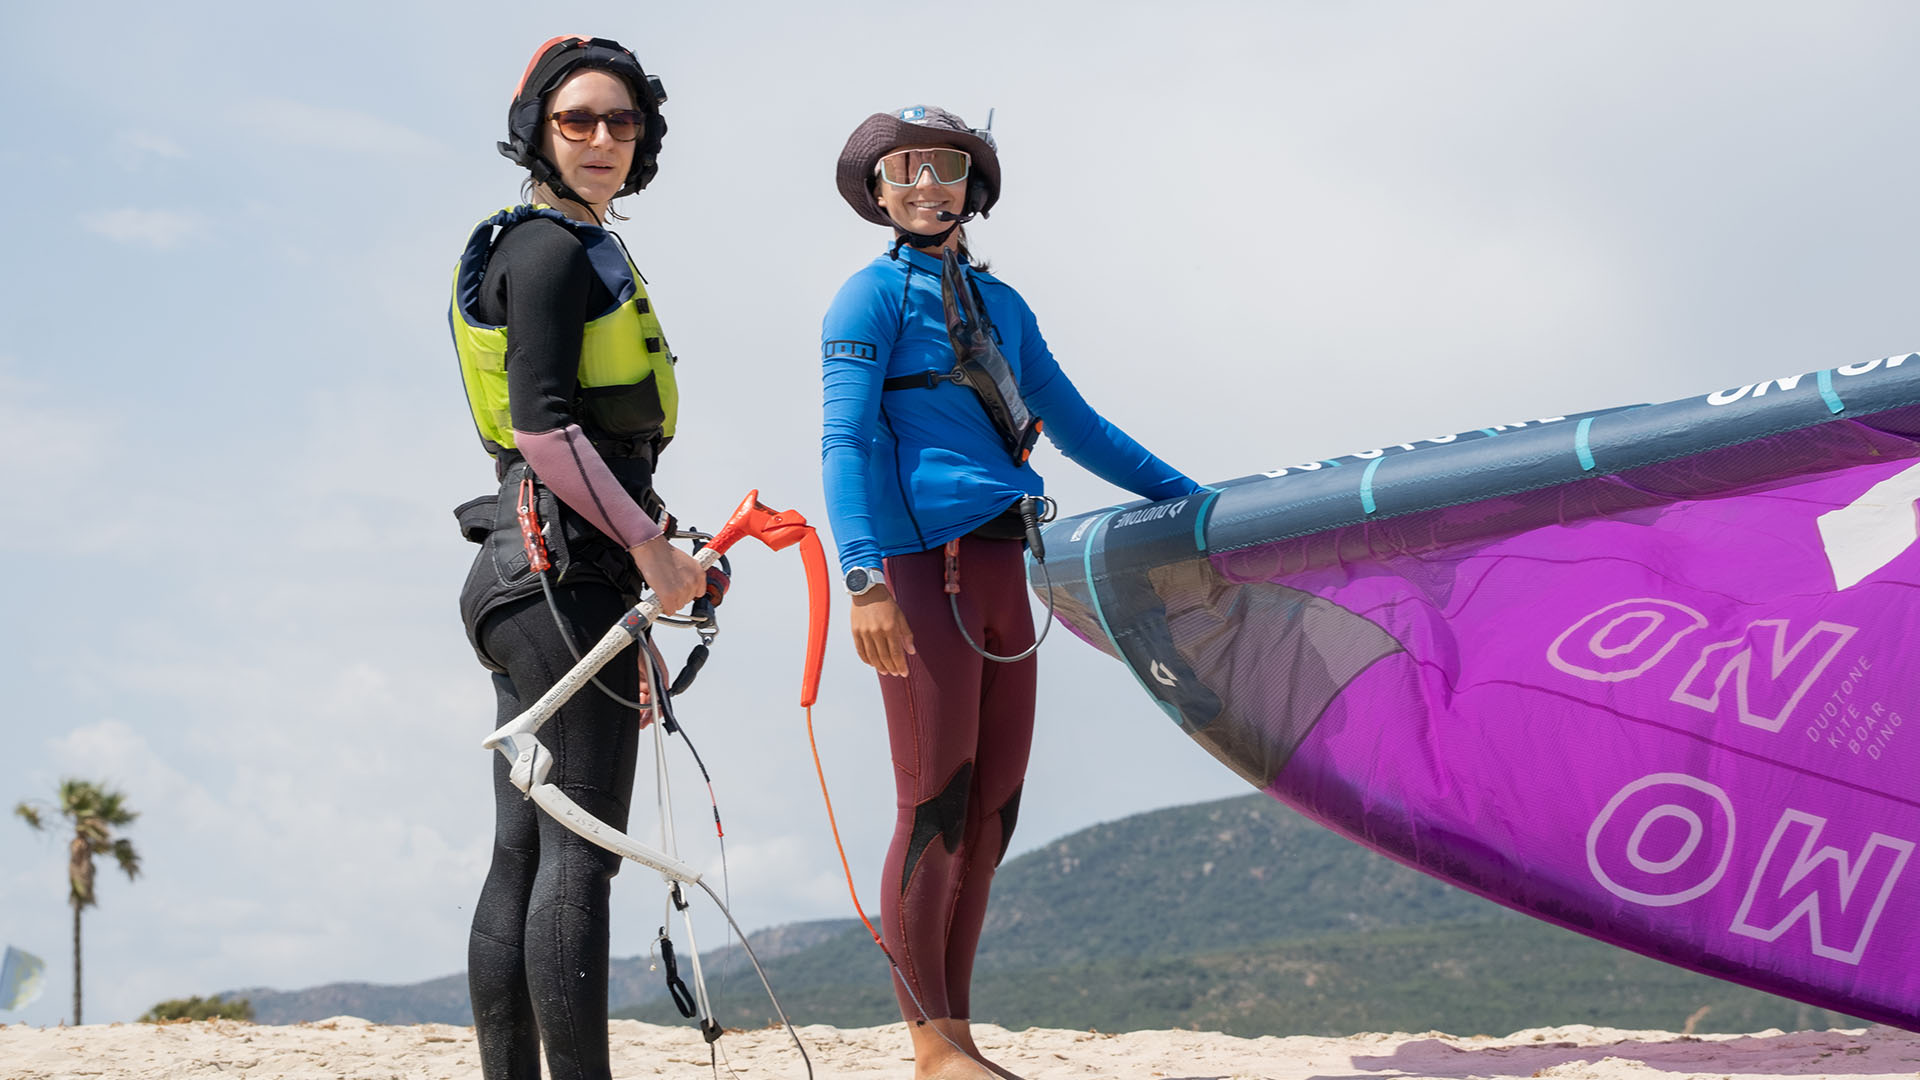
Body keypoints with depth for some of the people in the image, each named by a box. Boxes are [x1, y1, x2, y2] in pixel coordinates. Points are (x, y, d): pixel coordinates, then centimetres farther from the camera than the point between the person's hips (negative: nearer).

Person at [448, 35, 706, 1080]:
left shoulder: (577, 251, 24)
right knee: (579, 853, -12)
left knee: (523, 855, 8)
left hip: (526, 574, 10)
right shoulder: (556, 248, -6)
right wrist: (648, 542, -15)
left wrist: (627, 628, 26)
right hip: (565, 570, -10)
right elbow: (542, 425, -19)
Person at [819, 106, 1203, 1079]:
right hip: (924, 566, -7)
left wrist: (1185, 495, 30)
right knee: (935, 807, -5)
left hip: (1000, 571, 7)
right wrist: (865, 579, -19)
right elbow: (845, 443, -8)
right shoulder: (873, 295, 1)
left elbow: (1073, 424, 29)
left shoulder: (1002, 305, 21)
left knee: (991, 813, 7)